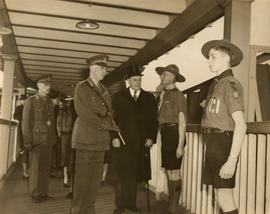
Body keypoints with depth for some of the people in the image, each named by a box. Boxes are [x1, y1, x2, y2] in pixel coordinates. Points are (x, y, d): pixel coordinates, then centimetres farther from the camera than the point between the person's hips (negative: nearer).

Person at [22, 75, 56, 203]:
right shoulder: (31, 101, -2)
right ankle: (35, 194, 11)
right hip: (37, 140, -5)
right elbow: (26, 123, -6)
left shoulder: (50, 103, 15)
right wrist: (27, 141, -11)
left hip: (48, 141, 5)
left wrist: (53, 139, 12)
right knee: (36, 167, 0)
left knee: (46, 168, 6)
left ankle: (44, 193, 16)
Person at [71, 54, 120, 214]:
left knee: (95, 179, 8)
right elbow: (85, 114, -12)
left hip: (101, 140, 6)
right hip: (86, 139, -6)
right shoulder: (82, 87, -3)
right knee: (83, 178, -2)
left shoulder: (104, 90, 18)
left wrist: (113, 132, -1)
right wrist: (110, 126, -9)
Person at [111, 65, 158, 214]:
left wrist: (152, 137, -1)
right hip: (122, 142, -1)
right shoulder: (118, 97, 8)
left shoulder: (149, 98, 12)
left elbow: (154, 120, 10)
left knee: (135, 175, 6)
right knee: (121, 175, 1)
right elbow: (113, 118, 3)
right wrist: (114, 137, -7)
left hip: (141, 144, 2)